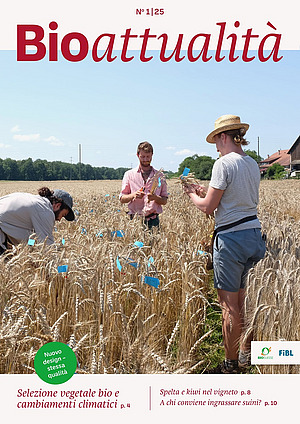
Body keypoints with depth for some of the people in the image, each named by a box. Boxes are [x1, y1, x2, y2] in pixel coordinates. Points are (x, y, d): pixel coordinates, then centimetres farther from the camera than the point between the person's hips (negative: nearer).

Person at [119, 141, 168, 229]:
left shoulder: (159, 176, 10)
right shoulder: (129, 174, 8)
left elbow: (164, 201, 11)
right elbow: (122, 199, 7)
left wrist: (155, 198, -11)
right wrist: (133, 195, -13)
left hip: (153, 220, 1)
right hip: (135, 220, 0)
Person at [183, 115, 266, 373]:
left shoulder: (224, 164, -14)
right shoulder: (253, 165, 11)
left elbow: (208, 207, -13)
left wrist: (192, 195, 7)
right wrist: (207, 192, 20)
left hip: (231, 238, -9)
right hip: (253, 234, 9)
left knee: (229, 305, 3)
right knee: (240, 298, 21)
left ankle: (231, 365, 16)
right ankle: (246, 354, 34)